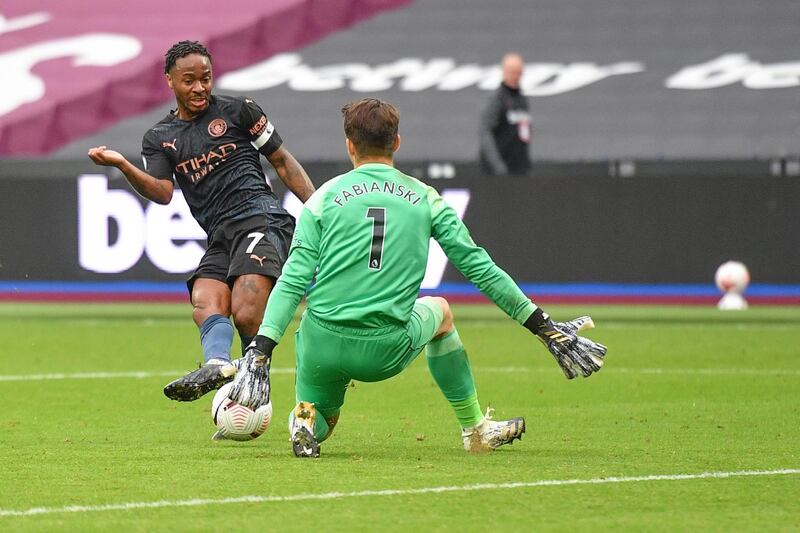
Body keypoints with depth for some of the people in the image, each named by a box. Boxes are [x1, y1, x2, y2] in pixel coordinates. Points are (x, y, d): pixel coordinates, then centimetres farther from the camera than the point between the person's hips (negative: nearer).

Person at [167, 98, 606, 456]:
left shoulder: (326, 196, 3)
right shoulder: (425, 198, 6)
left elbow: (294, 279, -5)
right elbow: (479, 267, 7)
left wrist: (261, 351, -7)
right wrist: (542, 325, 14)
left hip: (323, 345, 0)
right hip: (388, 351, 0)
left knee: (318, 423, 26)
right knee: (439, 310, 33)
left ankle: (306, 417, -12)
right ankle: (475, 429, 36)